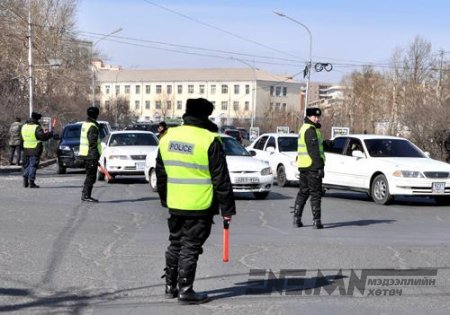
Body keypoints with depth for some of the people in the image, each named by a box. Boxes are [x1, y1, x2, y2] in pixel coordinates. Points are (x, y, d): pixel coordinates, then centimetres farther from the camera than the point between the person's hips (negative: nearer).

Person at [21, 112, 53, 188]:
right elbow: (43, 136, -22)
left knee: (26, 165, 15)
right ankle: (31, 182, -3)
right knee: (33, 165, -1)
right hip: (35, 150, -6)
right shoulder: (37, 128, -15)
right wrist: (50, 134, -7)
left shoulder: (24, 126, 9)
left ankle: (25, 181, 13)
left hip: (26, 149, 6)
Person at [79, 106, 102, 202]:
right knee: (91, 176, -5)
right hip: (91, 155, -10)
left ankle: (85, 194, 20)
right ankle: (86, 195, -4)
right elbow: (92, 143, -21)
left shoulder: (84, 124, 13)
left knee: (89, 176, 17)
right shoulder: (93, 127, -17)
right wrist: (95, 158, -21)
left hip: (84, 154, 10)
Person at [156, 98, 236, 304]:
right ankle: (185, 290, 6)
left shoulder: (168, 137, 6)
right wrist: (227, 209, -6)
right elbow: (221, 179, -12)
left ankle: (170, 286, 25)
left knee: (175, 244, 18)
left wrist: (165, 200, 24)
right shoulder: (209, 141, -14)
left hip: (175, 204, 6)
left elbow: (161, 174, 14)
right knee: (190, 247, 2)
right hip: (199, 206, -6)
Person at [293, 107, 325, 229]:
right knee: (316, 193, -5)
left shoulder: (303, 128, 20)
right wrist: (320, 166, -20)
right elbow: (313, 150, -20)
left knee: (303, 192, 14)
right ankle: (316, 221, -5)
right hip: (312, 166, -10)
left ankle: (296, 219, 15)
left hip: (303, 166, 10)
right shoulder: (311, 130, -13)